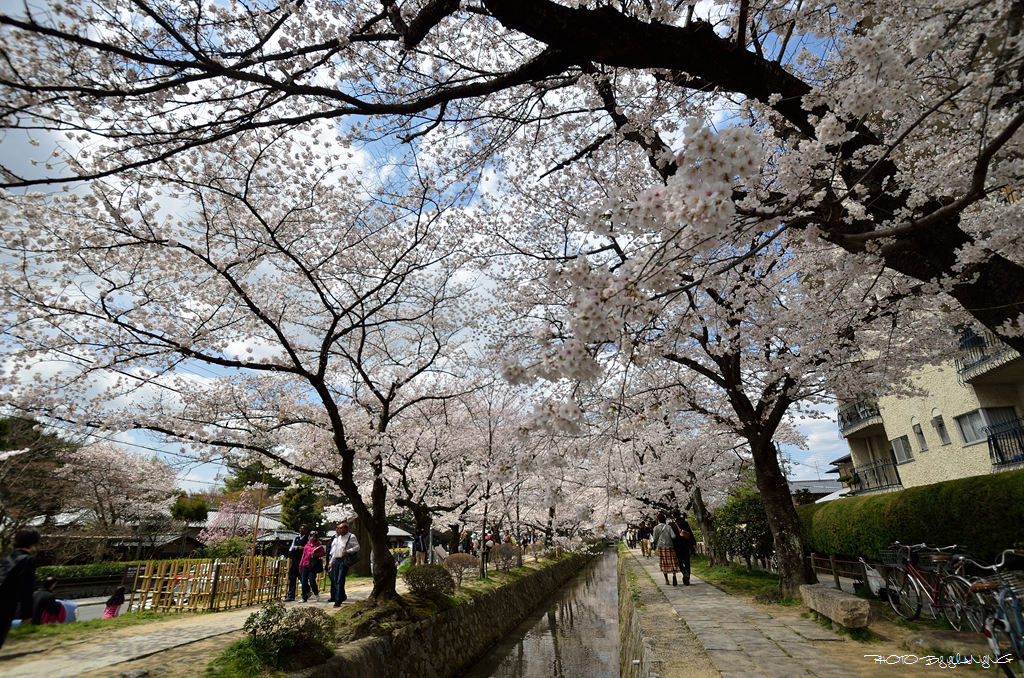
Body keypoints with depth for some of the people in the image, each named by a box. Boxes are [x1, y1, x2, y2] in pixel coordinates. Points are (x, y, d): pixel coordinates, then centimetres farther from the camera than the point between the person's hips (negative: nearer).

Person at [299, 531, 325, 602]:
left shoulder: (319, 546, 2)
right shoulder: (307, 545, 14)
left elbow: (322, 554, -2)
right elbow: (303, 555, 17)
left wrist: (315, 554, -18)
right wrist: (300, 566, 15)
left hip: (313, 566, -4)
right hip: (305, 565, 5)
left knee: (312, 581, -11)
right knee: (304, 582, 3)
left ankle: (317, 595, 11)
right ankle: (304, 598, 14)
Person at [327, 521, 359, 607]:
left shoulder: (351, 537, -3)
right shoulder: (338, 537, 17)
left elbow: (357, 547, -7)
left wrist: (348, 551, -20)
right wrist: (330, 562, 19)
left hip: (344, 561, -7)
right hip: (336, 560, 7)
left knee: (340, 581, -11)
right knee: (335, 580, 10)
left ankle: (338, 601, -7)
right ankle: (343, 596, 27)